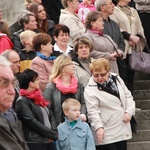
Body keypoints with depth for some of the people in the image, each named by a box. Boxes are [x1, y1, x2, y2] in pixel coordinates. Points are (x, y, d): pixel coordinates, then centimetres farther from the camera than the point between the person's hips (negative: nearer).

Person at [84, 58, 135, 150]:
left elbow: (128, 96, 14)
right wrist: (99, 127, -29)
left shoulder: (116, 79, 6)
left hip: (122, 130, 6)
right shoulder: (90, 89, -12)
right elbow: (93, 111, -17)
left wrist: (129, 111, -1)